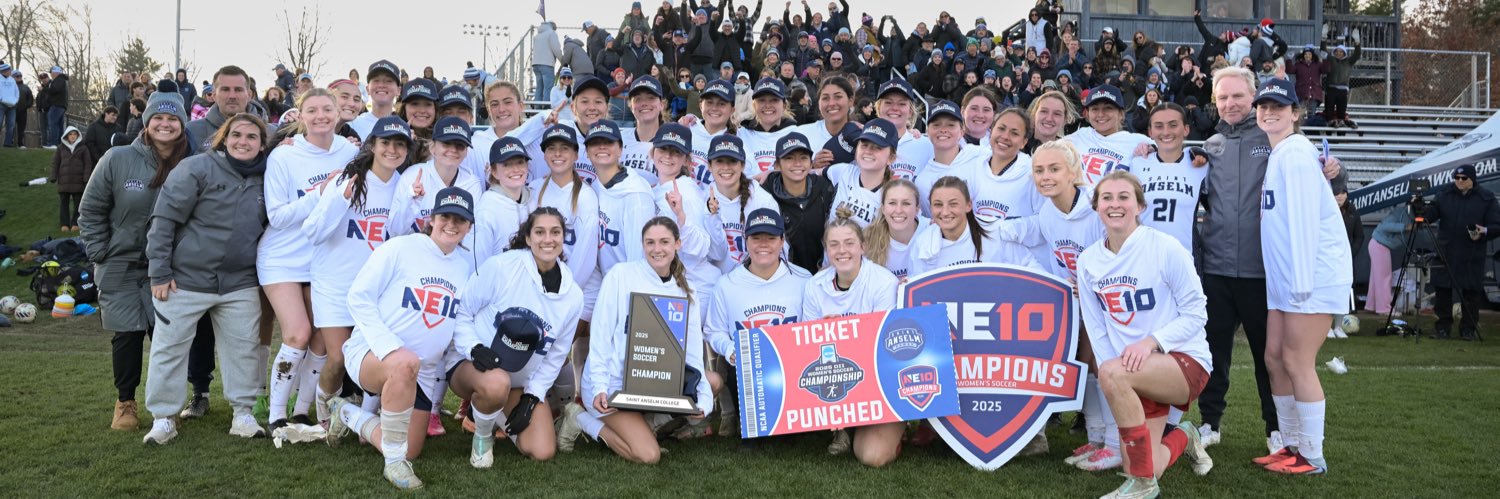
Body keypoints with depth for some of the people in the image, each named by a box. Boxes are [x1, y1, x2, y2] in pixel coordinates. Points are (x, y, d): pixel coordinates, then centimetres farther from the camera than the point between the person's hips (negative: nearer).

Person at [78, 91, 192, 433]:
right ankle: (125, 402, 23)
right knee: (127, 336, 5)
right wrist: (99, 253, -1)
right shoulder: (118, 160, -6)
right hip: (121, 267, 0)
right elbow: (91, 210, 2)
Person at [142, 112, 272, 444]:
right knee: (169, 348, 5)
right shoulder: (196, 168, -10)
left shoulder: (264, 179, 5)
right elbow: (164, 219, -10)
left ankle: (243, 412, 18)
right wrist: (159, 272, -12)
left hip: (240, 283, 4)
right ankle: (163, 417, 18)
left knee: (243, 348, 6)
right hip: (186, 279, -3)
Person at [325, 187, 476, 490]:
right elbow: (359, 297, -11)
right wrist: (388, 346, -23)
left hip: (423, 374, 6)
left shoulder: (467, 266, 3)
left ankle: (350, 416, 33)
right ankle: (394, 462, -23)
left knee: (409, 453, 6)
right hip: (371, 352, -5)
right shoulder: (400, 248, -10)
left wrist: (449, 368, 3)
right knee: (406, 362, -41)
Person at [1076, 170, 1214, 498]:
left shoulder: (1165, 248, -12)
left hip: (1185, 361, -5)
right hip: (1136, 378, 5)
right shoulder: (1088, 261, 2)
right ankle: (1181, 439, 31)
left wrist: (1151, 341, -25)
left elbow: (1196, 312, -9)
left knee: (1111, 372, -35)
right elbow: (1096, 330, 4)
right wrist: (1118, 389, -8)